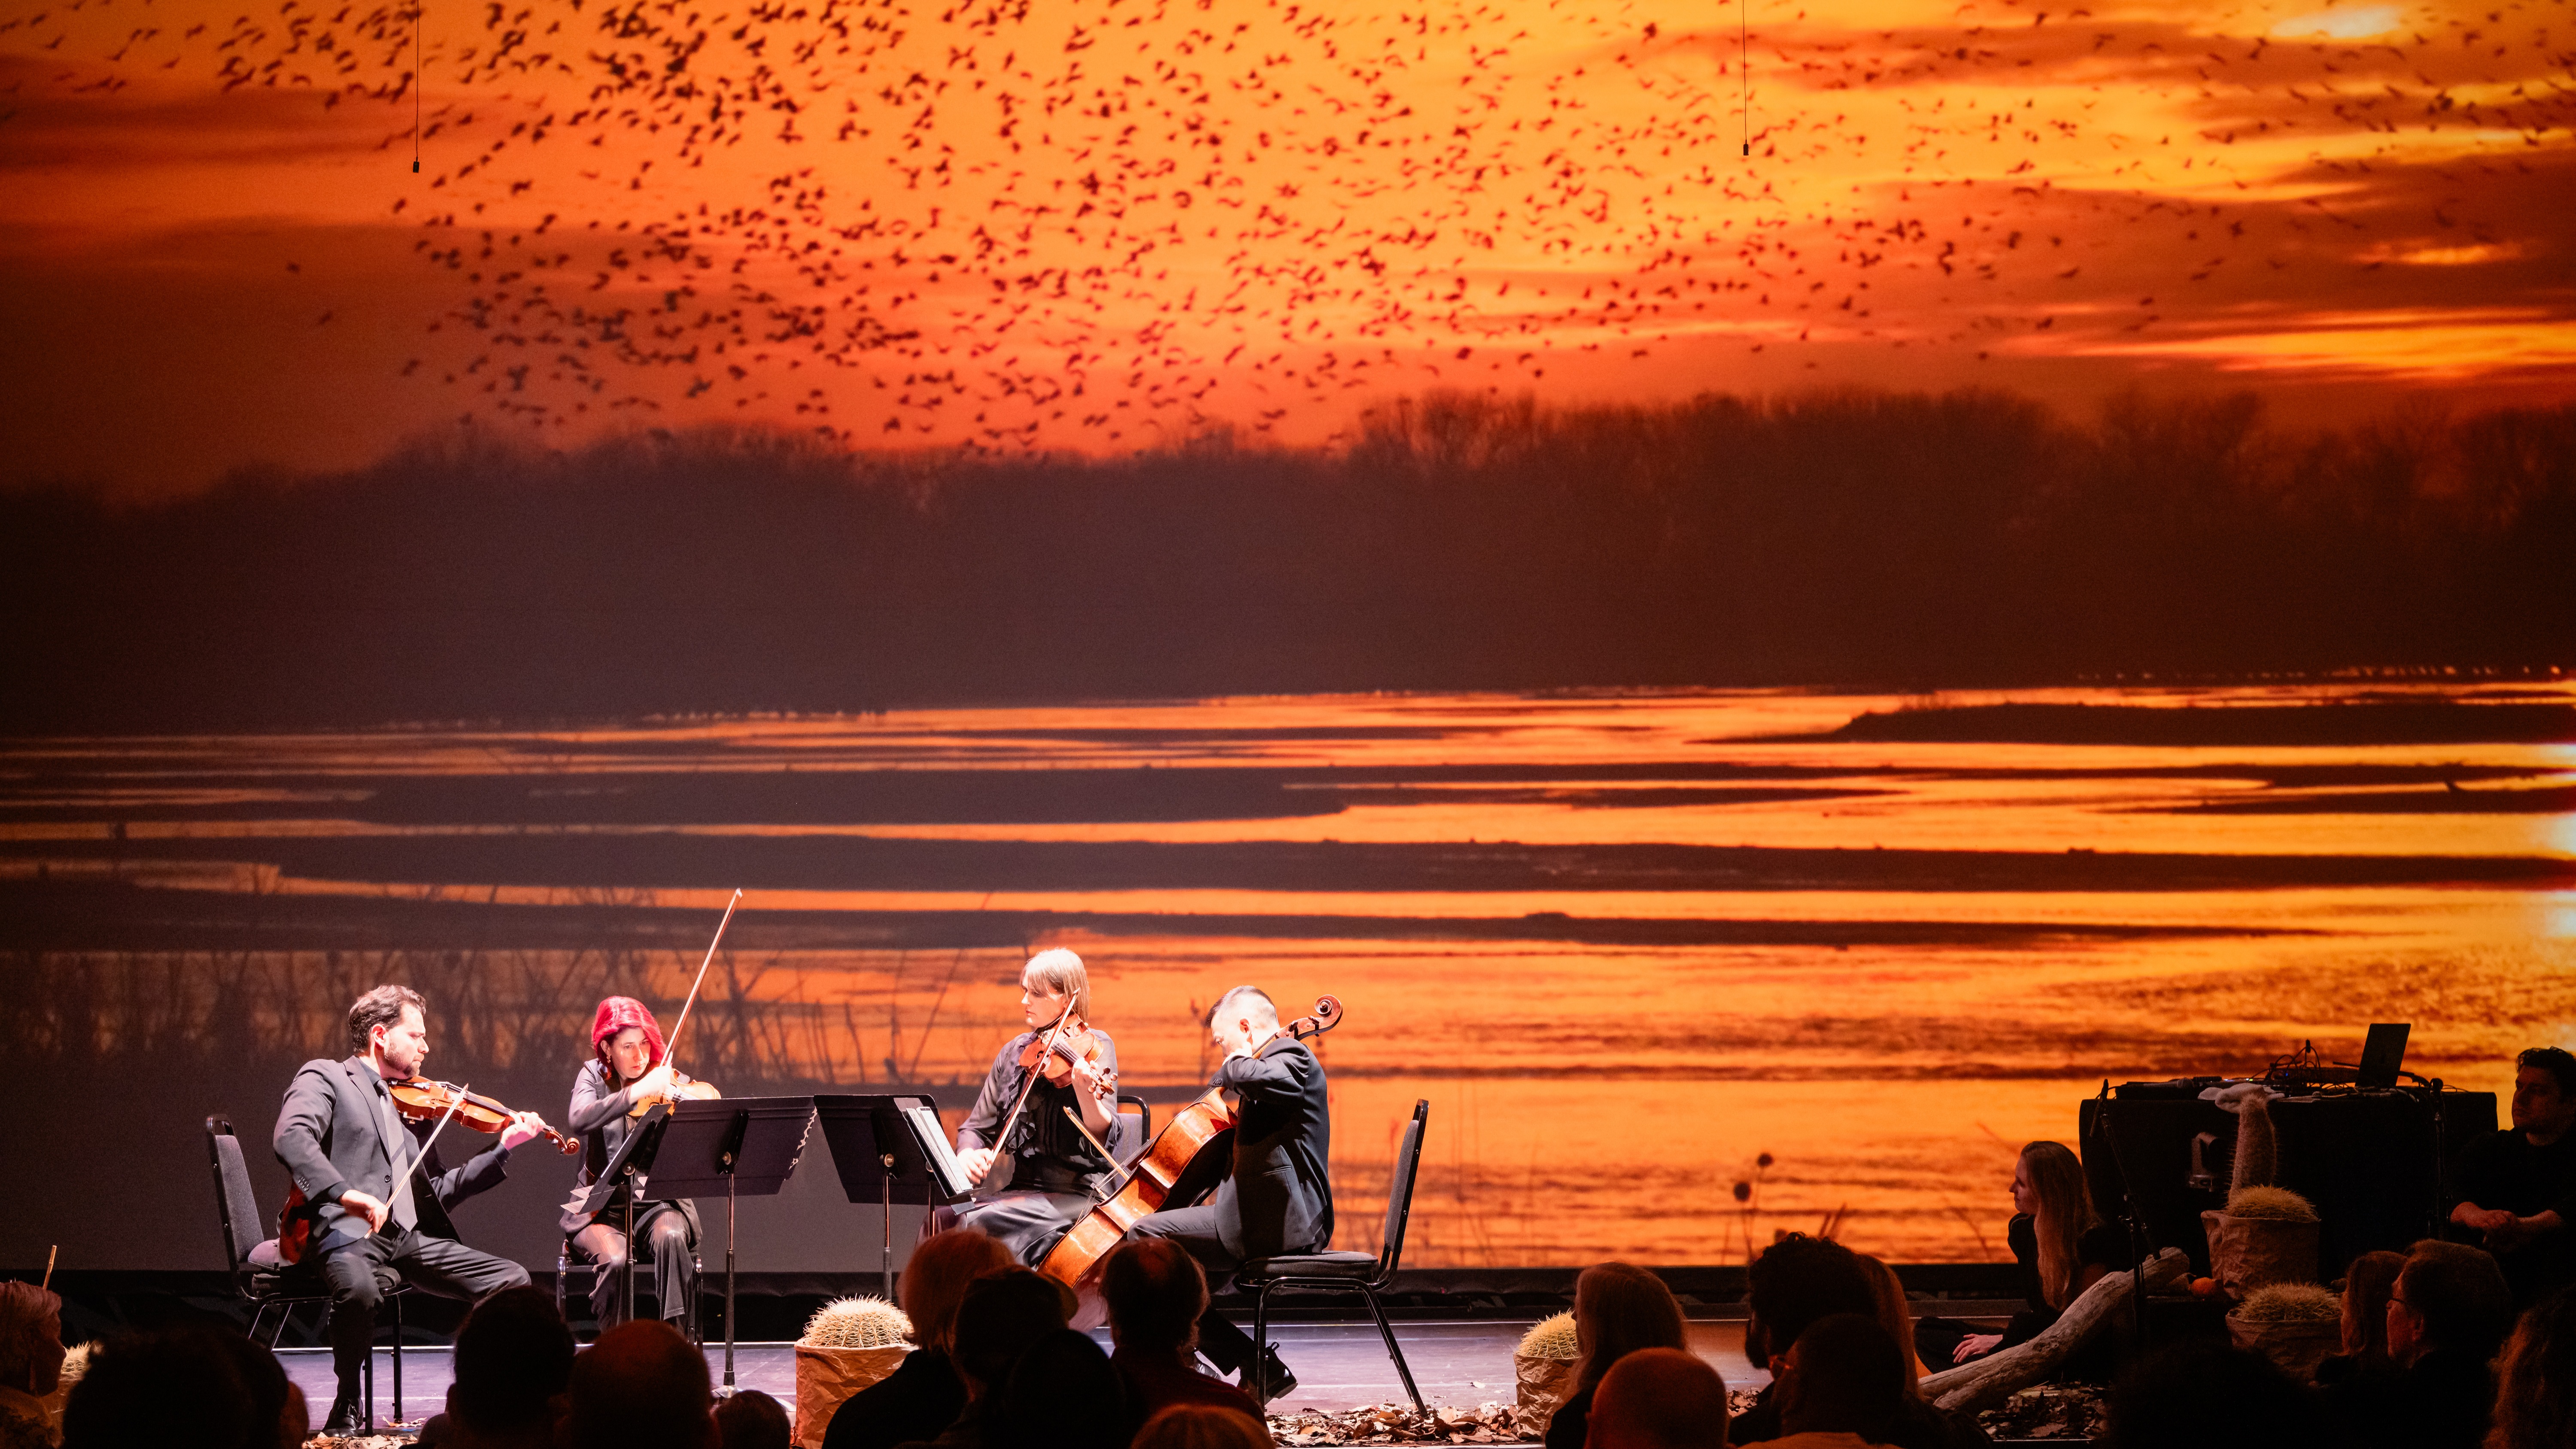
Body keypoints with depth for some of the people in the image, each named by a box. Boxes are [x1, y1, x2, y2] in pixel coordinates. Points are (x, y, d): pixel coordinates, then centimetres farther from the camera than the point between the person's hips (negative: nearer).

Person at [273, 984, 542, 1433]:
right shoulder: (325, 1078, 4)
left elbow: (437, 1191, 24)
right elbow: (291, 1138, -16)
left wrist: (503, 1149, 15)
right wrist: (344, 1192, -30)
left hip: (412, 1239, 7)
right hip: (351, 1233, -7)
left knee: (512, 1281, -8)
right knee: (360, 1289, -39)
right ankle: (348, 1404, -14)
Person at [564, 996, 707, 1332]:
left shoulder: (672, 1082, 3)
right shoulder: (594, 1076, 2)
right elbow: (578, 1121, -22)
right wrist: (637, 1093, -31)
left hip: (658, 1201, 1)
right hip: (603, 1206, -1)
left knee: (672, 1238, -33)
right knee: (615, 1260, -32)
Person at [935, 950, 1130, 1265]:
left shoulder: (1094, 1048, -3)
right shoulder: (1016, 1053, 12)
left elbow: (1104, 1139, -14)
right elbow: (978, 1126, 15)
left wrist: (1085, 1091, -34)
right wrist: (967, 1155, -9)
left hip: (1075, 1196, -5)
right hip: (1016, 1189, 5)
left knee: (981, 1222, -29)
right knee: (941, 1220, -20)